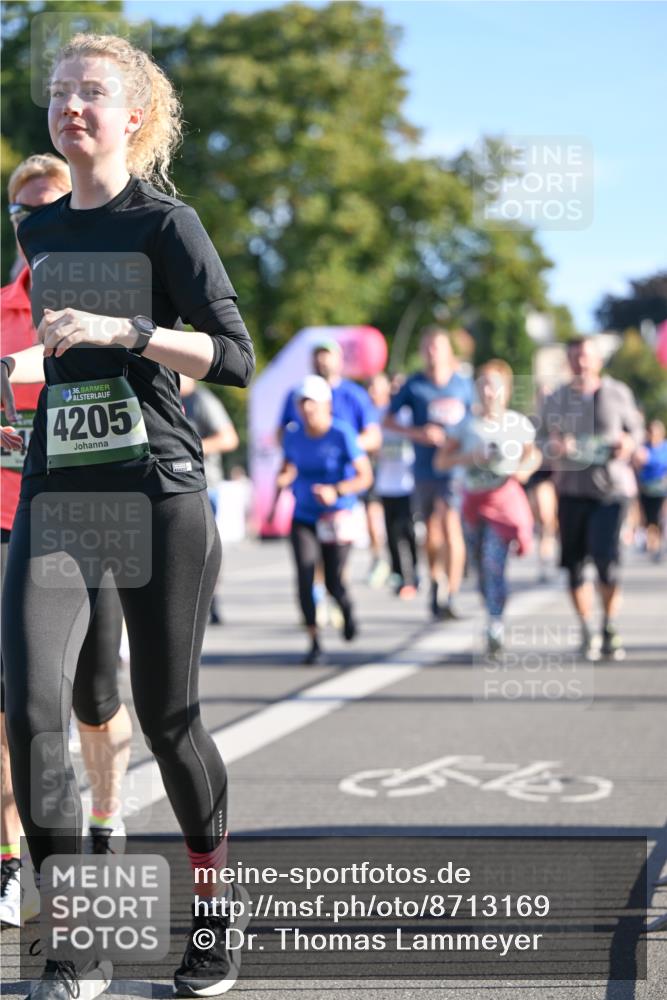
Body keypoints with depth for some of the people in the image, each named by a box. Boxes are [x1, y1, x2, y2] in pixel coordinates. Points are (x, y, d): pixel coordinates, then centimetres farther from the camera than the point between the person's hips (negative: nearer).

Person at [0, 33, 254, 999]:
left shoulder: (165, 221, -2)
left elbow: (235, 357, -12)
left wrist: (120, 330, -21)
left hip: (159, 493, -4)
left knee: (166, 714, 3)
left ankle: (215, 915, 27)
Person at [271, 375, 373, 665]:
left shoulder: (342, 434, -14)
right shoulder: (293, 434, 1)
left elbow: (365, 477, -16)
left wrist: (336, 491, -31)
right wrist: (282, 480, -1)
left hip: (337, 517, -3)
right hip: (303, 518, 3)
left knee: (334, 583, 0)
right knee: (304, 577, -12)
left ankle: (347, 609, 37)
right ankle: (314, 642, -2)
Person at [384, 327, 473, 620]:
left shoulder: (463, 385, 3)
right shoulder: (414, 385, 0)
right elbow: (388, 421, 4)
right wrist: (418, 433, -10)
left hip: (455, 466, -1)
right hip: (424, 471, 2)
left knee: (451, 528, -16)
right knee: (431, 532, 12)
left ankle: (451, 597, -16)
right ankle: (436, 586, 35)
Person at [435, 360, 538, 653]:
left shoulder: (519, 424, 3)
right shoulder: (466, 425, 4)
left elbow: (534, 453, 13)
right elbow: (440, 461, 4)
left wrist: (524, 469, -9)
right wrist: (467, 457, -14)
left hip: (505, 499, -3)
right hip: (473, 500, 3)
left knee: (494, 561, -17)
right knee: (482, 567, 8)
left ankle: (495, 627, -19)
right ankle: (493, 619, 24)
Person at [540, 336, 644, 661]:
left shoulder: (617, 393, 4)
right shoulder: (555, 400, 7)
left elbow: (636, 428, 13)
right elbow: (542, 439, 12)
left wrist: (629, 444, -9)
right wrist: (554, 447, -10)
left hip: (611, 486, -2)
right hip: (571, 488, 2)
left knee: (606, 558, -14)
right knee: (574, 563, 1)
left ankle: (610, 628, 6)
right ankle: (587, 633, 16)